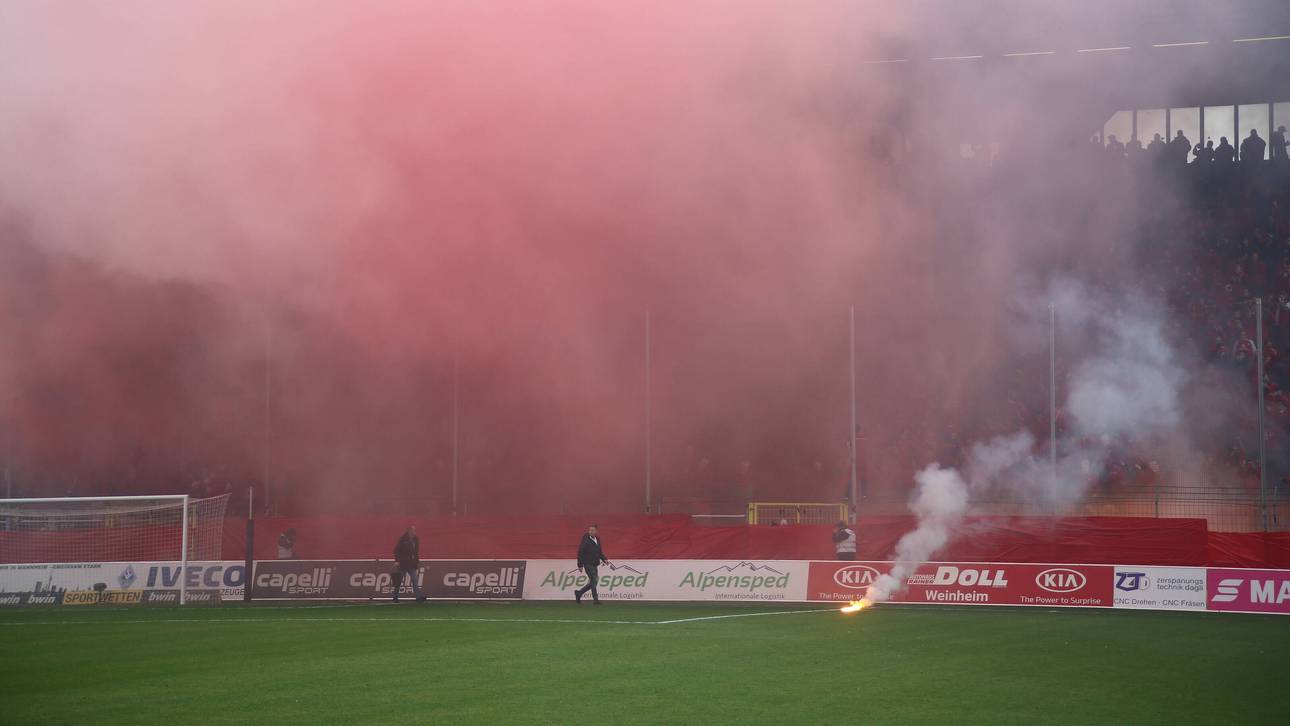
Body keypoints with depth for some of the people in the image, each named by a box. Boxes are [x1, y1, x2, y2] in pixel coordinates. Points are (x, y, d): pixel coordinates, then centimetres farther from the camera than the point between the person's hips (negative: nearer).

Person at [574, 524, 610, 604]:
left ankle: (578, 593, 27)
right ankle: (595, 599, -8)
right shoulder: (585, 540, -10)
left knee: (592, 583, 10)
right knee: (593, 580, -12)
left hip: (595, 564, 7)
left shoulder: (597, 540, 11)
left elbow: (600, 552, 20)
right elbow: (580, 553, -11)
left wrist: (604, 559, 3)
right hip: (588, 564, -7)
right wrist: (580, 565, -14)